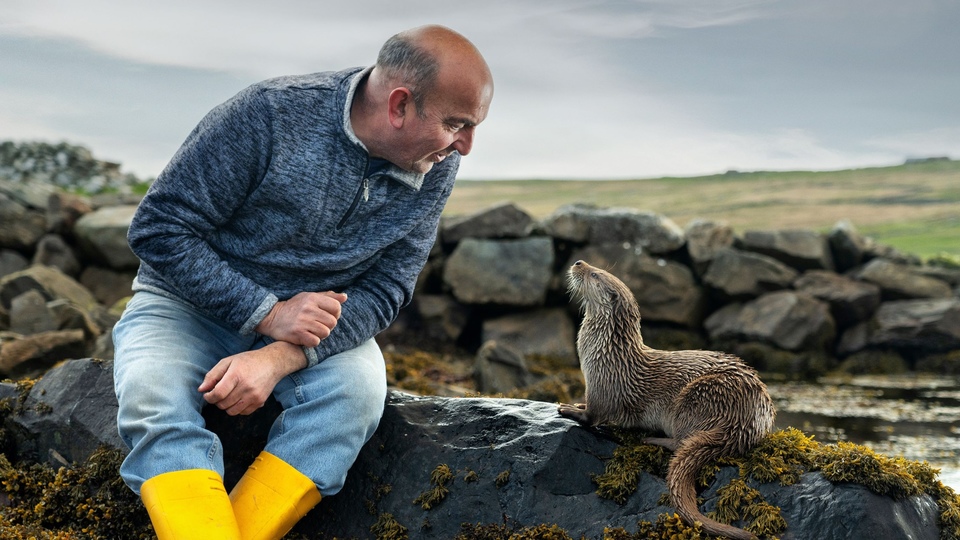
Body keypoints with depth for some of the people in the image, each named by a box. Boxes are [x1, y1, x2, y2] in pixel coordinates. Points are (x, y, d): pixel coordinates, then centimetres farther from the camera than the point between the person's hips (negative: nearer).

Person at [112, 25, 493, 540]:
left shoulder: (436, 170, -8)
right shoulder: (270, 114, -21)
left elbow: (383, 290, -9)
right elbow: (158, 228, -17)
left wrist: (281, 358, -26)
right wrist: (266, 314, -25)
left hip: (312, 322, 3)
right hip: (190, 301, -2)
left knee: (359, 389, -29)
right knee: (152, 398, -32)